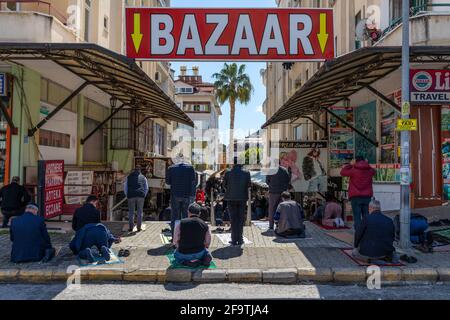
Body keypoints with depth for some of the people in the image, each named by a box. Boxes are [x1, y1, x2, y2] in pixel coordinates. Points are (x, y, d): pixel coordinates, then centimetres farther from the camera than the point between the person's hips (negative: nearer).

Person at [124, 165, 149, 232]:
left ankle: (131, 227, 4)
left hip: (131, 196, 0)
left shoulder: (129, 177, 15)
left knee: (131, 212, 7)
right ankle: (139, 227, 3)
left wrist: (127, 195, 19)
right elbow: (146, 188, 13)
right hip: (140, 196, 0)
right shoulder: (143, 177, 14)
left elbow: (125, 187, 13)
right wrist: (144, 195, 19)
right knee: (140, 212, 5)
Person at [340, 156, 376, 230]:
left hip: (356, 197, -4)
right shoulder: (370, 170, 5)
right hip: (367, 196, 4)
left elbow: (342, 172, 4)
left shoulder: (353, 170, -8)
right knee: (366, 216, 11)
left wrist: (350, 165, 12)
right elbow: (374, 171, 28)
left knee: (357, 216, -3)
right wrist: (367, 164, 28)